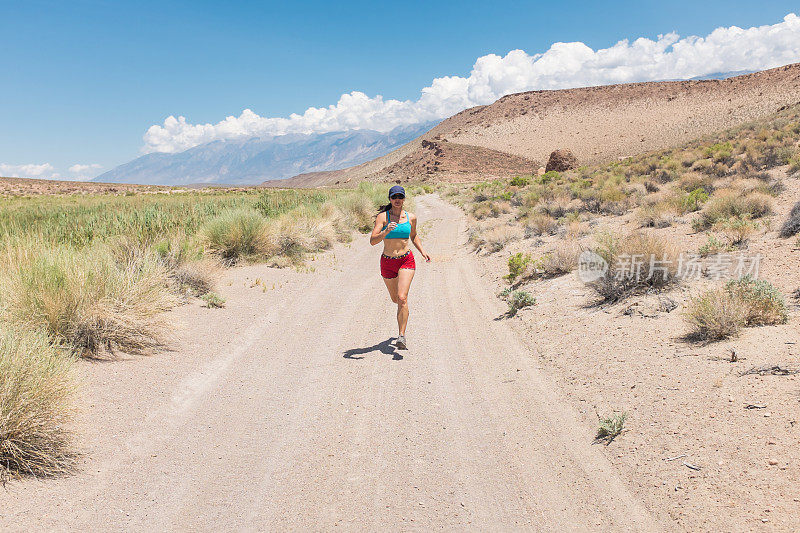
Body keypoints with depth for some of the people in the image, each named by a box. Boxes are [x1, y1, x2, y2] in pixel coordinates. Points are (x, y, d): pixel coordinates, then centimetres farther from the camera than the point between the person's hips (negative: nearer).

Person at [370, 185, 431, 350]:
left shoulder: (411, 217, 1)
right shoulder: (383, 217, -7)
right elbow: (373, 241, -17)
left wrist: (423, 252, 11)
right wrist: (386, 231, -34)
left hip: (406, 261, 0)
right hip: (387, 263, 1)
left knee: (402, 298, -18)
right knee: (395, 299, 17)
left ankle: (402, 336, -15)